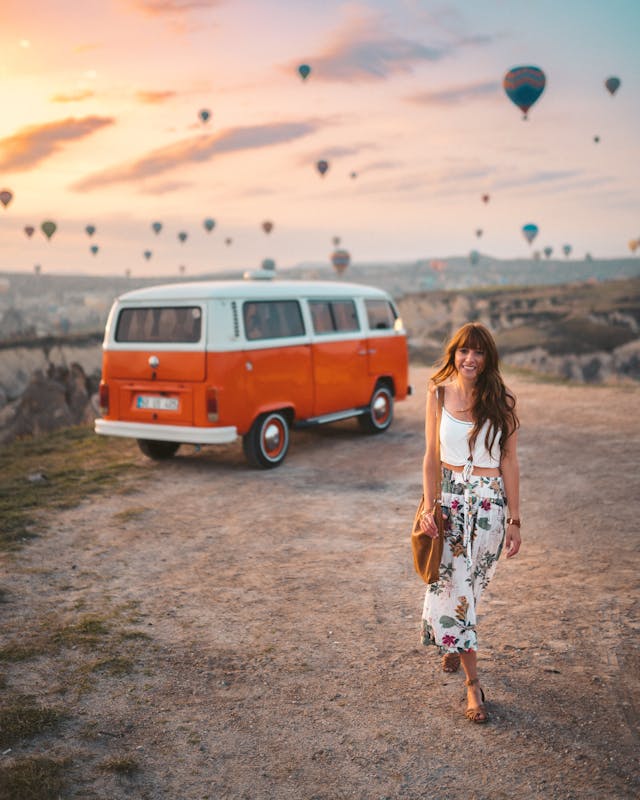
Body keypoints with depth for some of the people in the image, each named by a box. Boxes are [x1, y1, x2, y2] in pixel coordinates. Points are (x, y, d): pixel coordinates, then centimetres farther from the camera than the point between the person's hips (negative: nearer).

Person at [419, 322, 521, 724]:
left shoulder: (501, 401, -5)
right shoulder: (438, 394, -2)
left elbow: (509, 462, -4)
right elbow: (432, 456, 1)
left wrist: (514, 519, -4)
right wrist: (429, 507, -5)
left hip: (490, 500, 0)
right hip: (450, 498, 0)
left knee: (472, 582, 12)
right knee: (452, 583, -2)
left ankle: (456, 643, 42)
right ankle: (473, 683, 9)